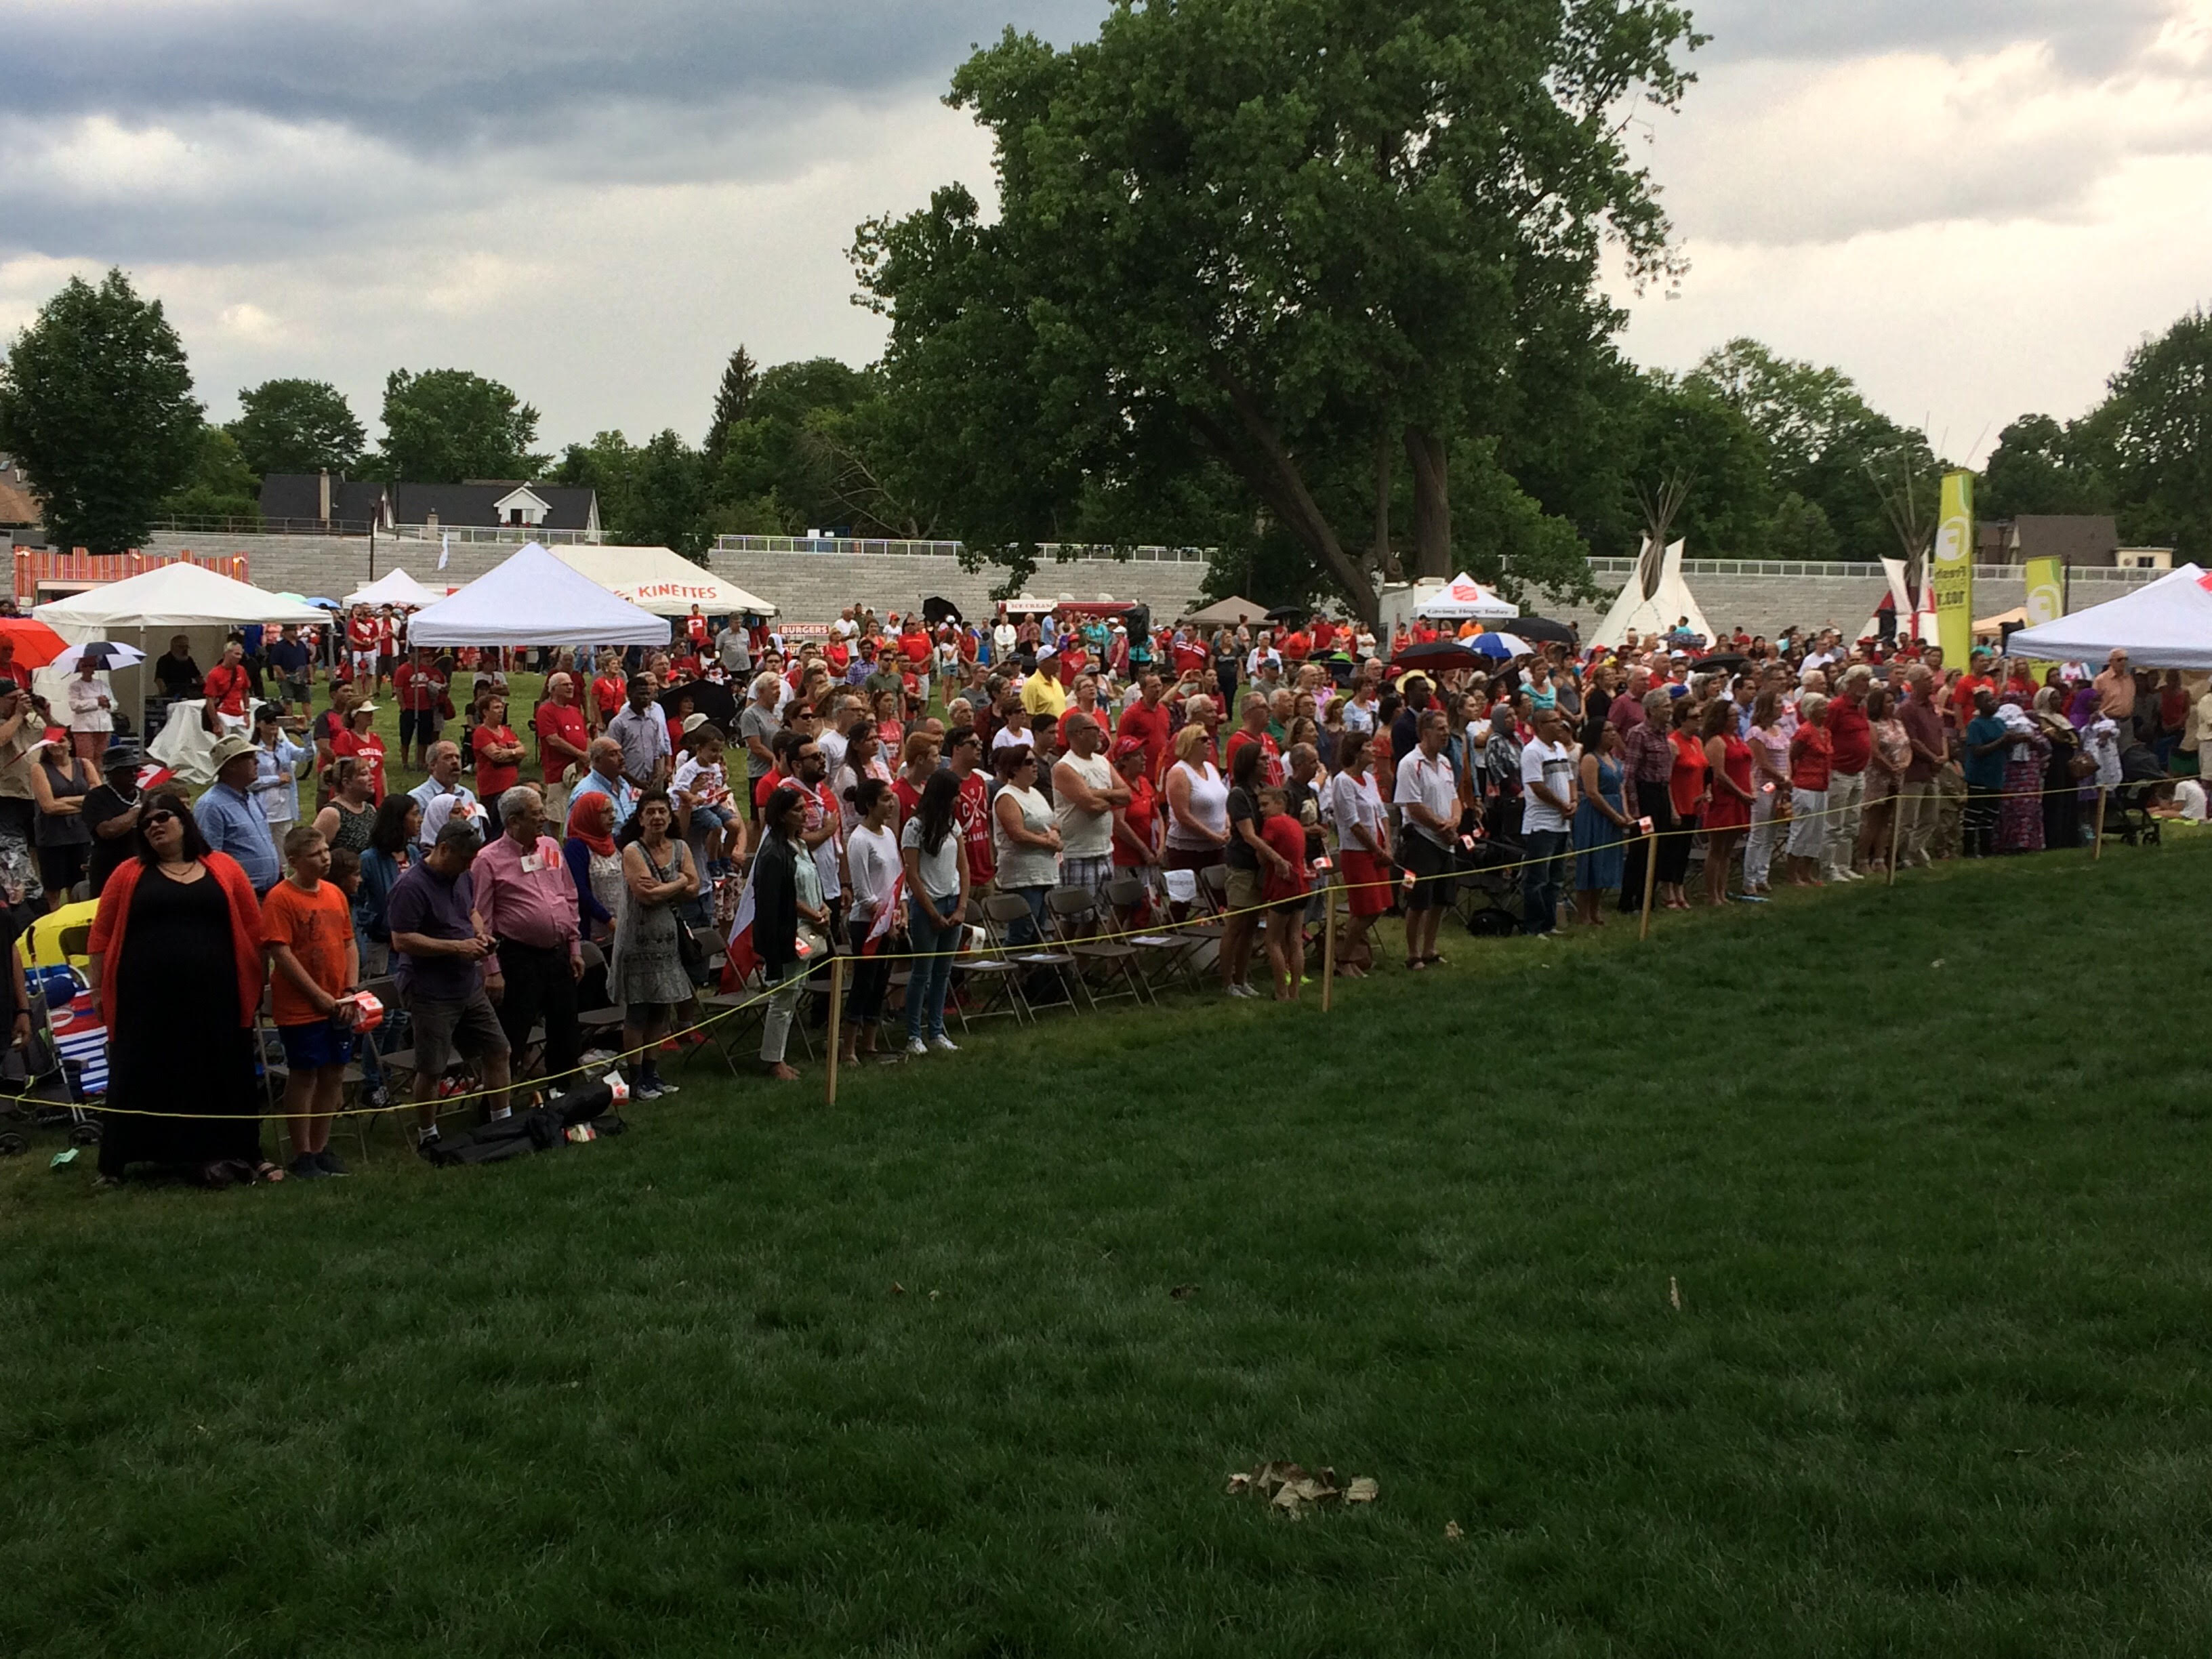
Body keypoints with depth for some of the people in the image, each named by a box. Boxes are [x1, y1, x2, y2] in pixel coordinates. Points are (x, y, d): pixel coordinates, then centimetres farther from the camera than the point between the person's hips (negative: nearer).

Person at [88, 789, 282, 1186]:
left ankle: (217, 1155, 14)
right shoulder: (129, 875, 6)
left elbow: (253, 930, 7)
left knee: (218, 1078, 4)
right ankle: (114, 1164, 11)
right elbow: (102, 935, 4)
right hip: (146, 1002, 0)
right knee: (143, 1080, 3)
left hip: (214, 1001, 0)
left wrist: (253, 987, 4)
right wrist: (97, 990, -1)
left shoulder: (224, 870, 7)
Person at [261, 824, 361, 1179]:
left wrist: (351, 992, 1)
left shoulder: (335, 894, 9)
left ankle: (321, 1149, 23)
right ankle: (302, 1156, 11)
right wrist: (320, 997, -15)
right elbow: (281, 953, -16)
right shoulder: (280, 899, -12)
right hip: (300, 1009, -6)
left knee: (333, 1075, 10)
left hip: (338, 1007, 6)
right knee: (303, 1076, 1)